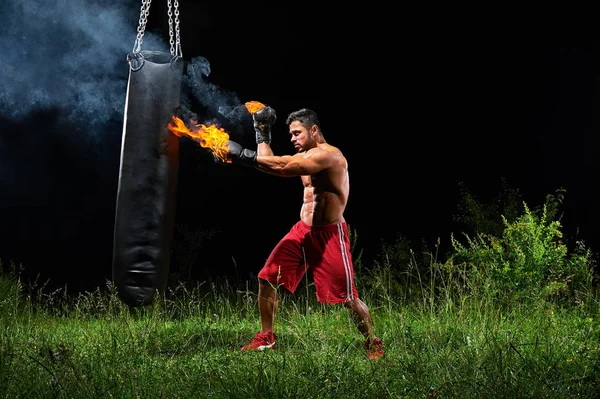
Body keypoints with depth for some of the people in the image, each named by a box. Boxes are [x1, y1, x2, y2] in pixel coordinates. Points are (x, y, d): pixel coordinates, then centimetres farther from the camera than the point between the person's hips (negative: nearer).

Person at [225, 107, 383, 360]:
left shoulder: (330, 155, -18)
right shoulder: (306, 156, 14)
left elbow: (283, 167, -29)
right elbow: (271, 166, 9)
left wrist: (244, 155, -27)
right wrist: (262, 133, 6)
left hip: (329, 235, -8)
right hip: (302, 230, 8)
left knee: (348, 297, -5)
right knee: (267, 278, 0)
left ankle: (373, 343, 14)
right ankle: (266, 339, 13)